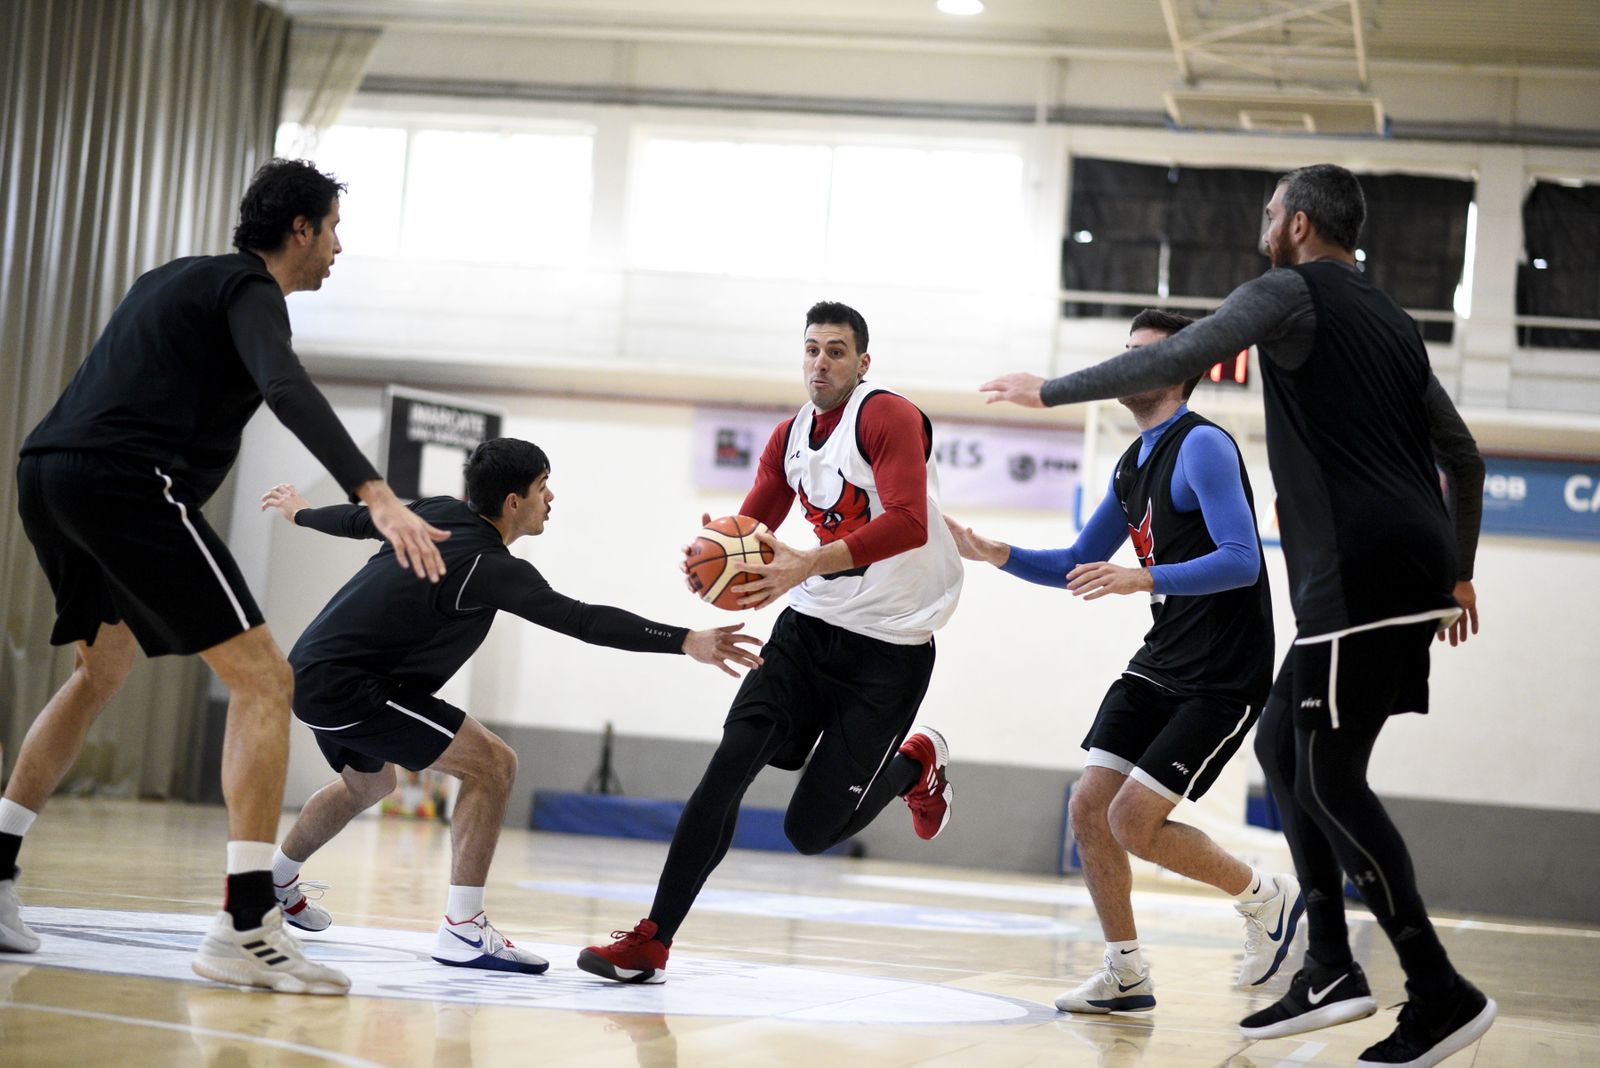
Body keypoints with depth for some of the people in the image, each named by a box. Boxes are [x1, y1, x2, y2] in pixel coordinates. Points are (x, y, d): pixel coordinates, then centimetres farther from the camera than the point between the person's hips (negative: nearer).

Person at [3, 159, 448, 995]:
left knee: (101, 670, 30)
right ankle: (245, 926, -17)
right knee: (263, 679, -8)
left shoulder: (178, 277, 28)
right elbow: (286, 389, -21)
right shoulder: (249, 290, -1)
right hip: (125, 481, -9)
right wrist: (375, 496, -33)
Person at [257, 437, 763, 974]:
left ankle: (274, 881, 52)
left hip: (311, 671, 10)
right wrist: (686, 641, -33)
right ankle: (462, 930, -14)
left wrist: (302, 512, 44)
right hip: (346, 687, -10)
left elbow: (362, 519, 23)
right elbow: (581, 620, -28)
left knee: (368, 783, 34)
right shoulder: (490, 567, -19)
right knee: (493, 764, -13)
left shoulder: (437, 512, 5)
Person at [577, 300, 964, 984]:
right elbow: (749, 531, 14)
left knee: (811, 830, -5)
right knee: (732, 761, -14)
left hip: (890, 648, -6)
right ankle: (652, 941, -9)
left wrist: (807, 564, -37)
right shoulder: (790, 439, 9)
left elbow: (909, 522, -29)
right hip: (812, 623, 6)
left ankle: (916, 764, 27)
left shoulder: (889, 417, -14)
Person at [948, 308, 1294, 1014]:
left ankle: (1266, 897, 10)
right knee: (1089, 808, 0)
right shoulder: (1133, 465, 13)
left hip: (1224, 678, -9)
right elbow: (1082, 566, 21)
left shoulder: (1202, 446, -15)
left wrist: (1143, 578, -36)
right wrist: (994, 554, 7)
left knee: (1133, 821, -13)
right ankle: (1125, 977, 13)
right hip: (1160, 664, 9)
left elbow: (1242, 560, -26)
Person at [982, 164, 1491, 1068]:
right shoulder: (1392, 321, 23)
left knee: (1331, 779, -5)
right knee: (1284, 746, 16)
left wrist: (1050, 391, -6)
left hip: (1359, 576, -9)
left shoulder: (1288, 293, -2)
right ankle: (1331, 972, 13)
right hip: (1414, 573, 9)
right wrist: (1459, 572, 32)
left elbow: (1178, 359, -15)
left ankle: (1442, 994, -6)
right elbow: (1465, 457, 25)